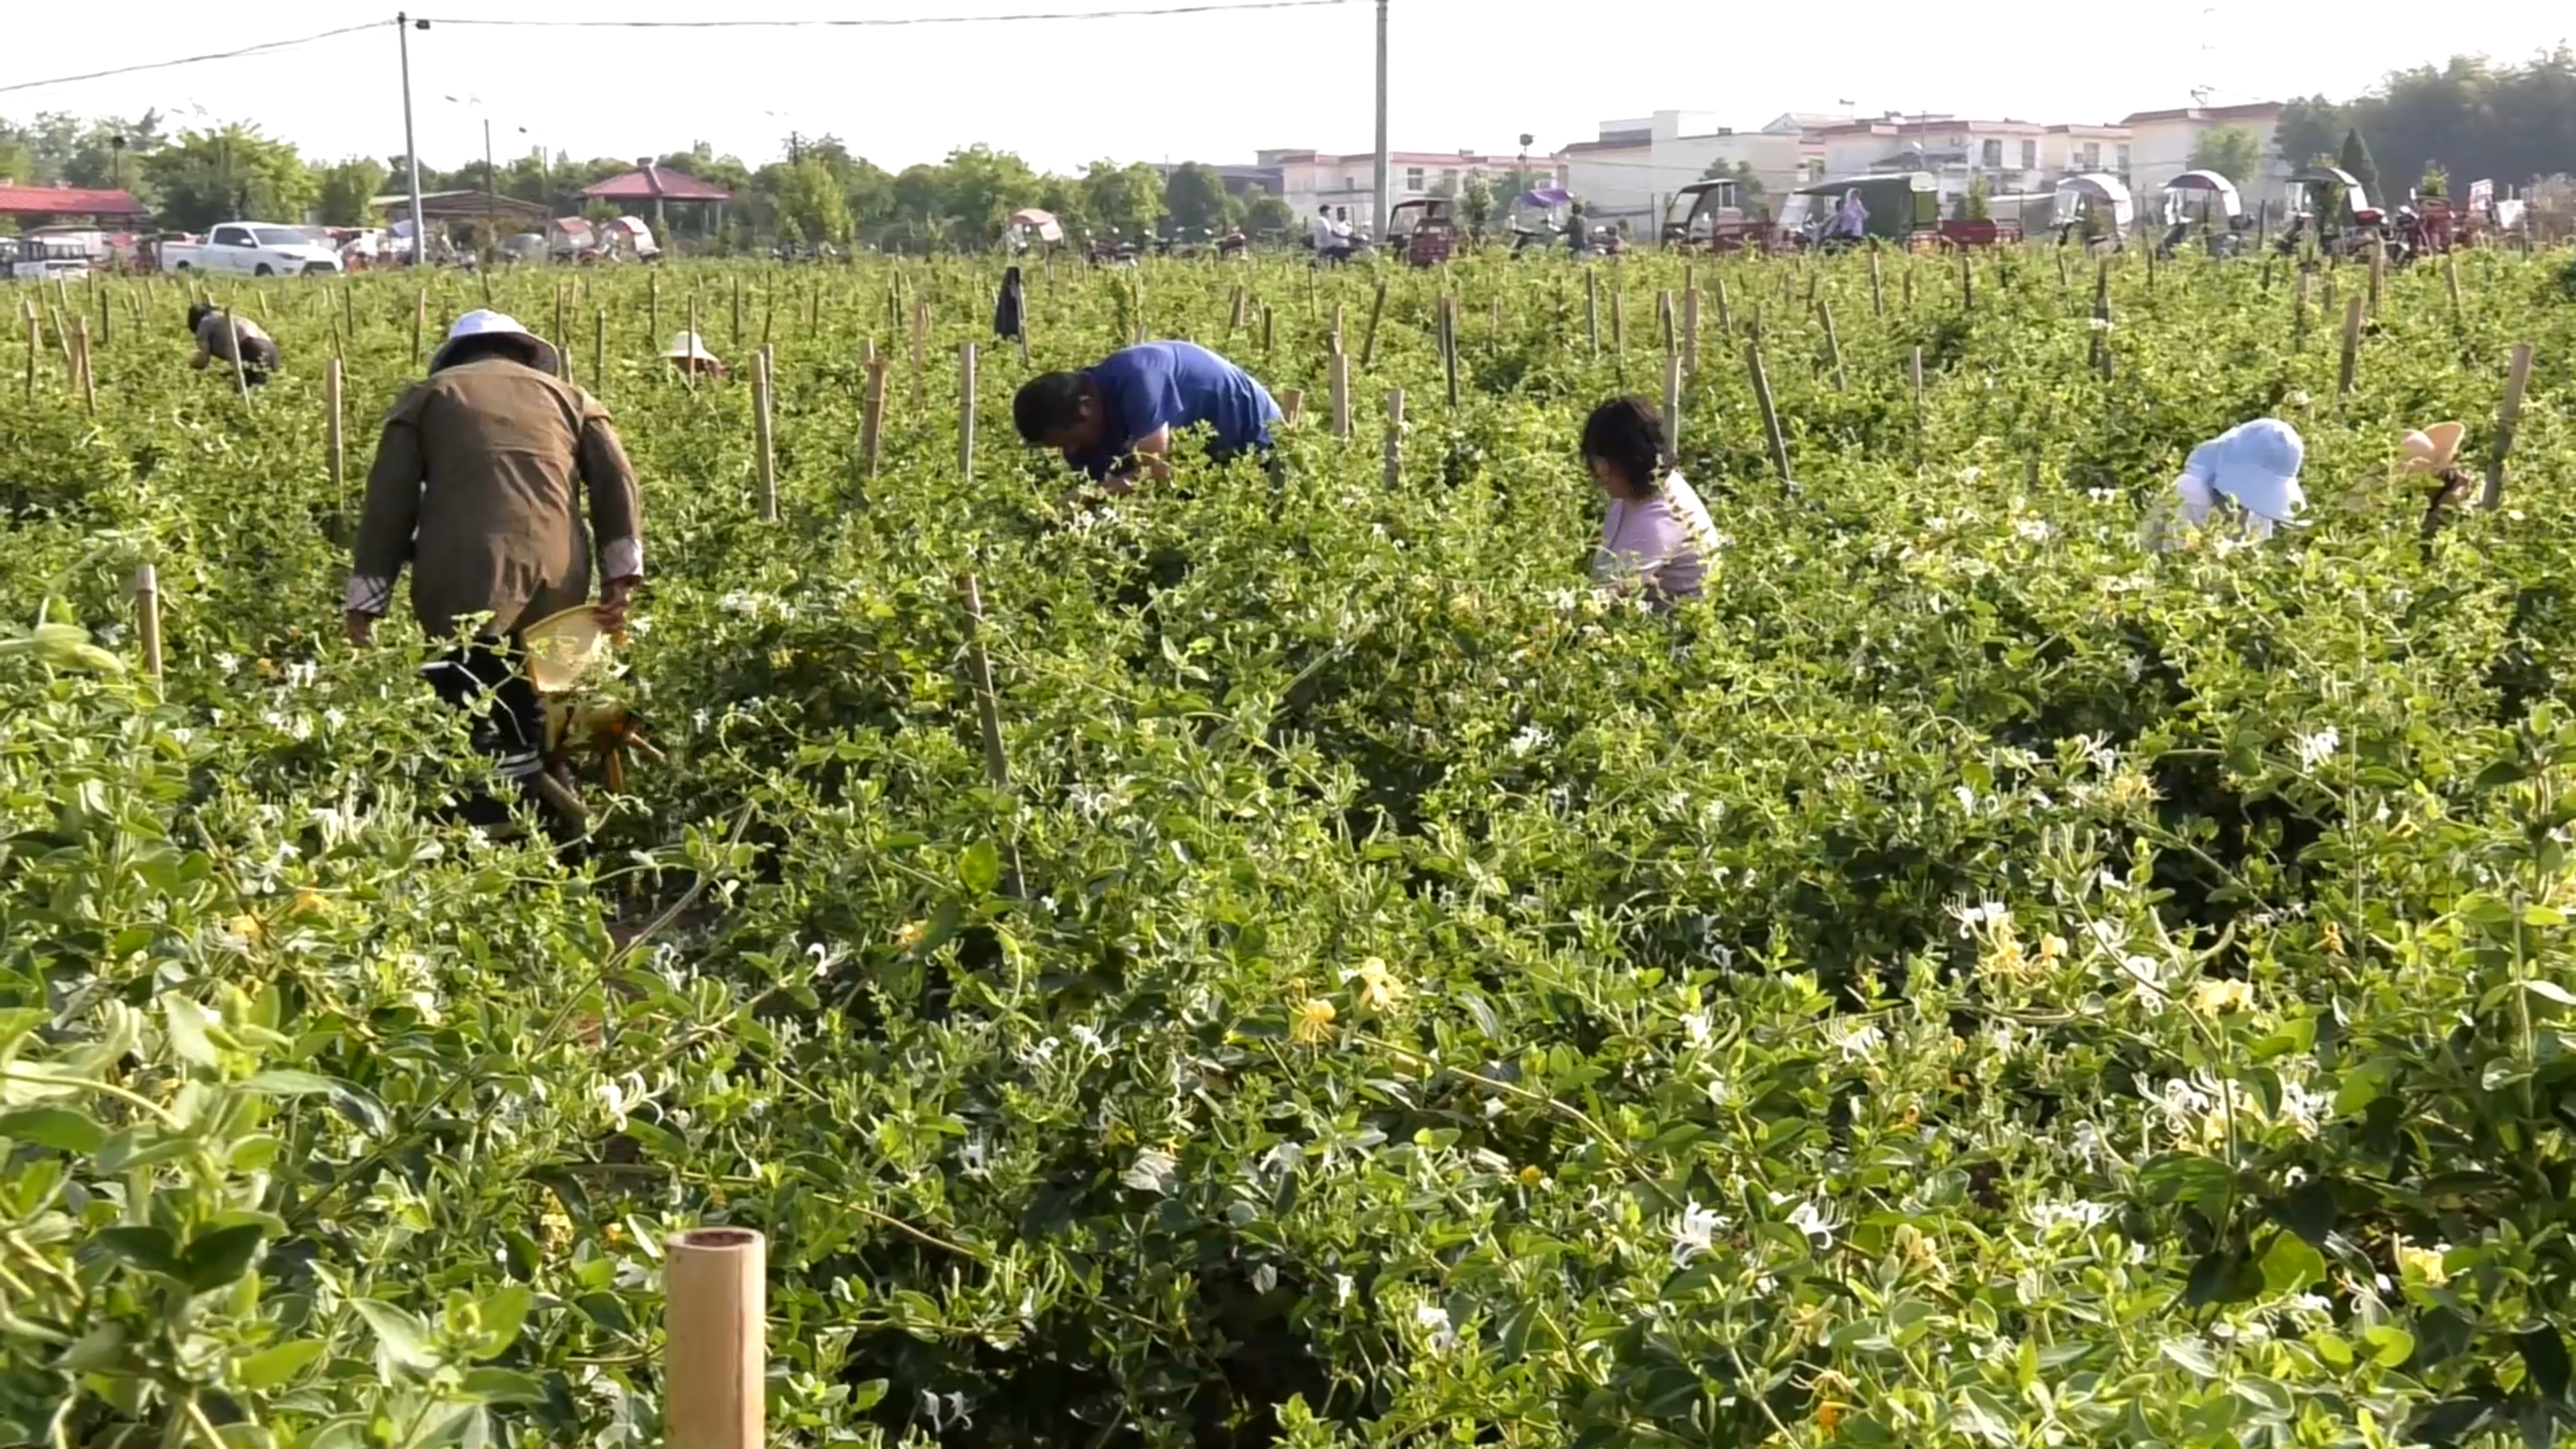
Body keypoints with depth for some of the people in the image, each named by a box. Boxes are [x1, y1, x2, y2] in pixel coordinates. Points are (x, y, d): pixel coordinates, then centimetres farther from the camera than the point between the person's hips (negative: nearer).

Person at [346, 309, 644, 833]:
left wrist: (366, 599, 11)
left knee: (471, 717, -2)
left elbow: (389, 499, 11)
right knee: (528, 716, 14)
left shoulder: (426, 397, 21)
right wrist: (622, 573, 2)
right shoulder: (567, 395, 25)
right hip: (554, 576, 3)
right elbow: (614, 478, 9)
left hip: (466, 580, -3)